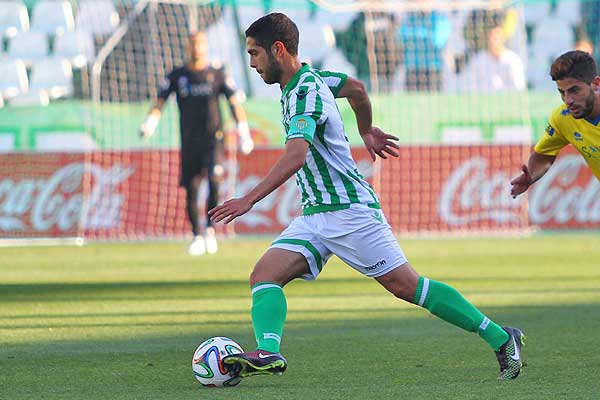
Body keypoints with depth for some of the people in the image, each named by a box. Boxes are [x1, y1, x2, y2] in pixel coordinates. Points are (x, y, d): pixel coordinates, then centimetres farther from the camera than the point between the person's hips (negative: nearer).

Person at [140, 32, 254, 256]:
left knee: (214, 180, -22)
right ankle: (197, 237, 17)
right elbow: (160, 101, 3)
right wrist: (150, 122, -16)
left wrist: (243, 132, -6)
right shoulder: (177, 76, 6)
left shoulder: (217, 74, 3)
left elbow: (234, 103, 3)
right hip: (189, 142, 2)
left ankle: (210, 229, -6)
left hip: (213, 139, -2)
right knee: (191, 191, 2)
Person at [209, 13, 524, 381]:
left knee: (407, 286, -6)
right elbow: (356, 88, 28)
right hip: (315, 214, 10)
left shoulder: (304, 94, -20)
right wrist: (367, 131, 44)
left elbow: (296, 156, -35)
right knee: (264, 275, -8)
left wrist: (249, 200, -41)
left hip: (350, 210, -10)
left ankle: (501, 339, 3)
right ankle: (268, 353, -27)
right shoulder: (311, 76, 9)